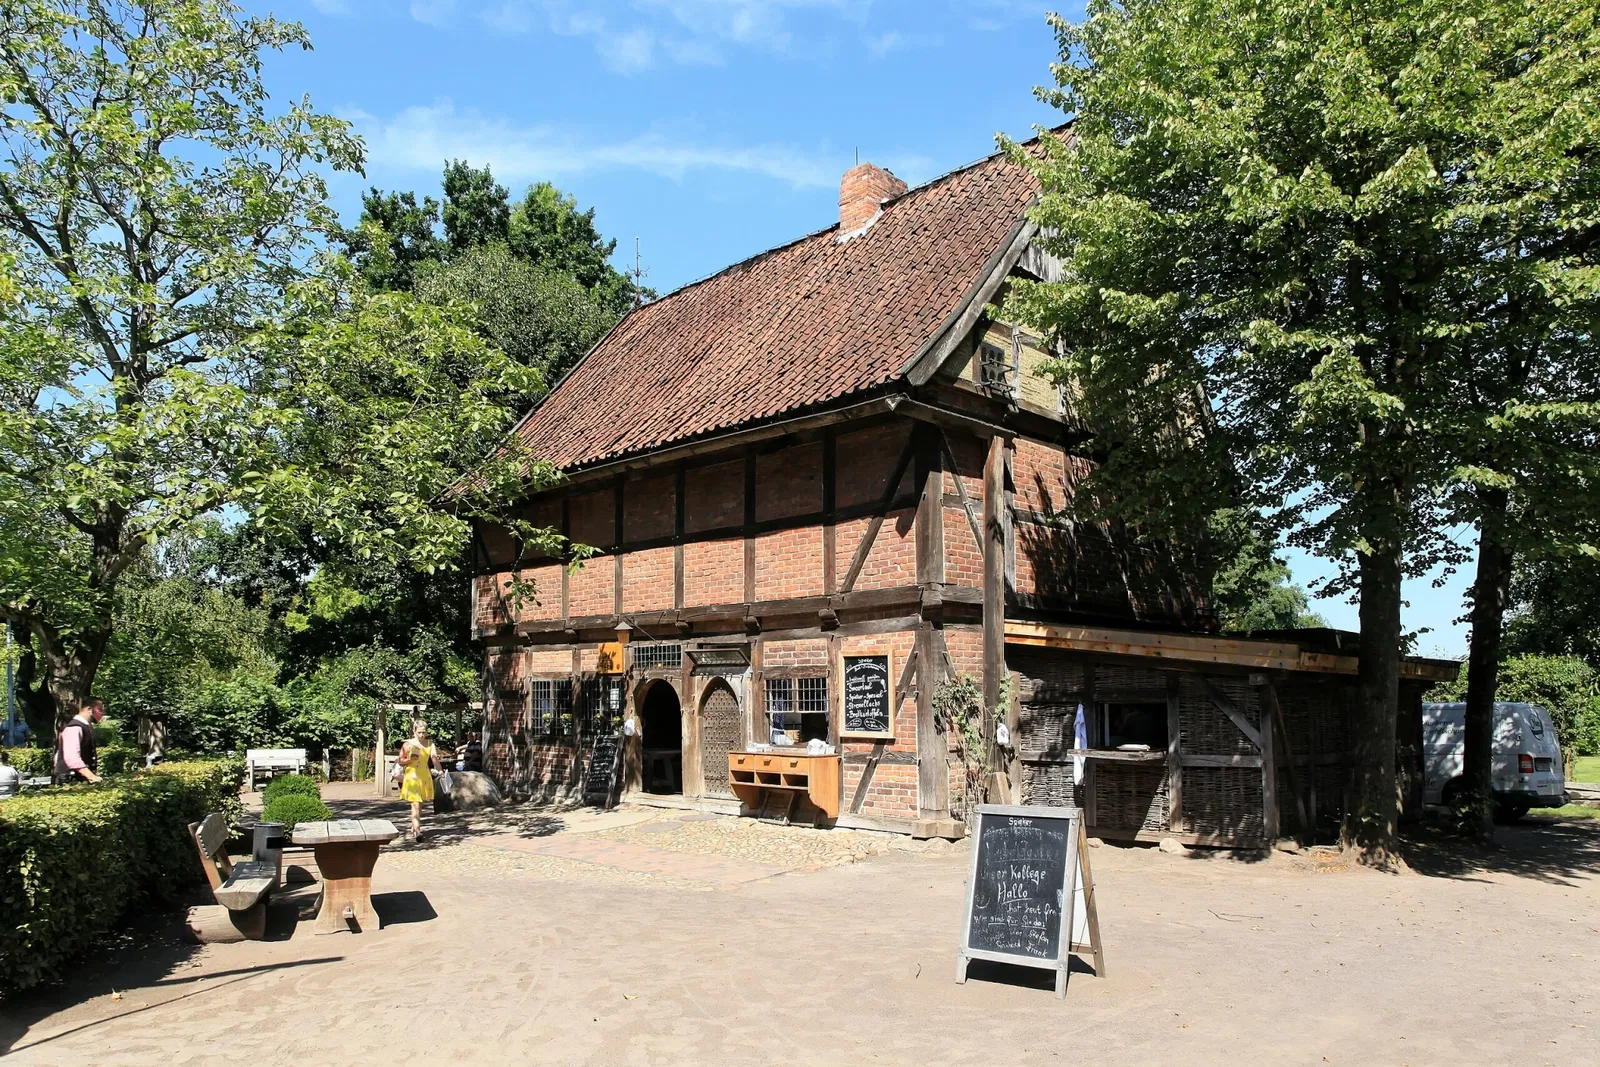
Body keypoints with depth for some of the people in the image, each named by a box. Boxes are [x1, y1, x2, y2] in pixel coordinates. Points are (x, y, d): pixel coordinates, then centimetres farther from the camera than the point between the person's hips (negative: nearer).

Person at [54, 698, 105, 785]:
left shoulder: (86, 727, 14)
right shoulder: (74, 728, -15)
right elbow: (72, 759, -26)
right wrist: (91, 776, -32)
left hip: (82, 780, 9)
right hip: (70, 781, -9)